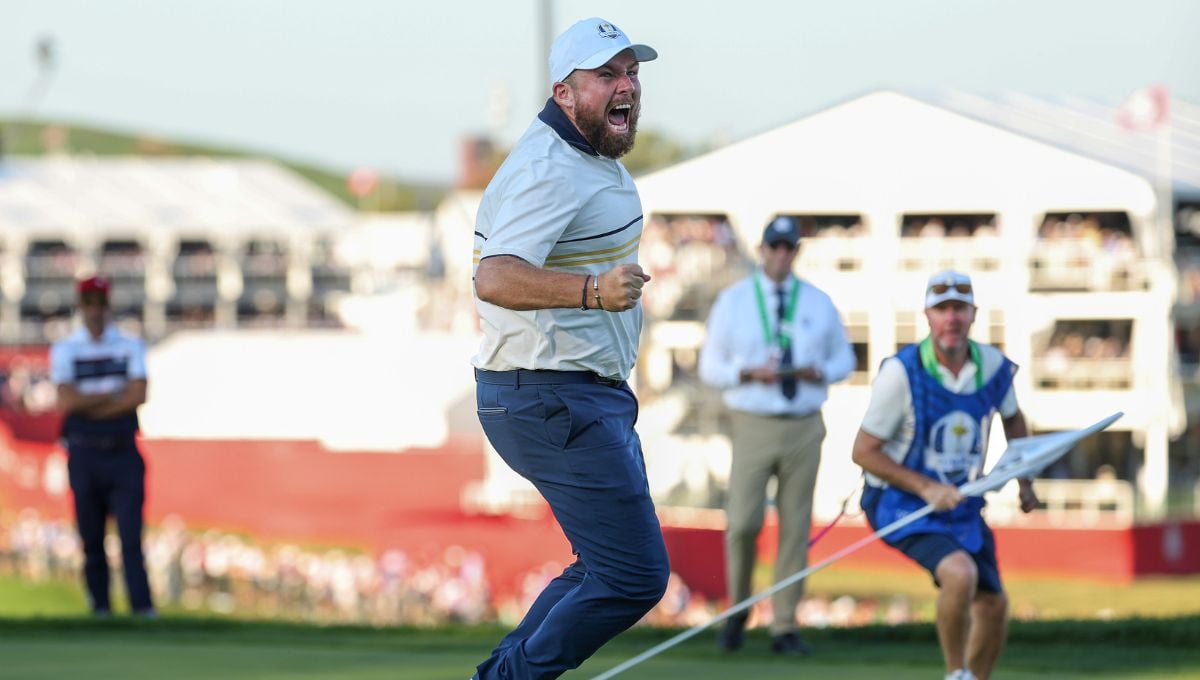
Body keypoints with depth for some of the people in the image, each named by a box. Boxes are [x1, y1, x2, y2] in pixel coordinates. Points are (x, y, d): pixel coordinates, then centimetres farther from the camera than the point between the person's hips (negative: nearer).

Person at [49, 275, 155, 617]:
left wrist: (90, 404, -8)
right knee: (91, 538, 2)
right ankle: (100, 610, 7)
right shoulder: (64, 349, 7)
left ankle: (143, 608, -15)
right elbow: (68, 402, -7)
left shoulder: (130, 346, 9)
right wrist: (115, 395, -5)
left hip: (123, 451, 0)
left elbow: (138, 396, -6)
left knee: (131, 534, -9)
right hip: (84, 455, 0)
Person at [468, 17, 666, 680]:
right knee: (634, 576, -13)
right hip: (557, 403, -11)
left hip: (594, 397, 11)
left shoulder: (594, 156, 13)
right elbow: (496, 278, -37)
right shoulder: (549, 171, -21)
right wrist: (594, 291, -51)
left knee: (613, 569, 17)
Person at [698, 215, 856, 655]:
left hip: (803, 428, 2)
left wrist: (819, 372, -8)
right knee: (743, 523, -11)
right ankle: (738, 610, 12)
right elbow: (710, 367, 4)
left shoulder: (819, 303, 8)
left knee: (796, 528, 1)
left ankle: (784, 628, 5)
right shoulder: (733, 301, 3)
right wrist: (750, 373, -15)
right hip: (753, 425, -2)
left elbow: (844, 358, 15)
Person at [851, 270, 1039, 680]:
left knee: (994, 605, 6)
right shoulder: (901, 372, -20)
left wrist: (1025, 481, 14)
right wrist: (925, 488, -22)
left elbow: (1012, 419, 19)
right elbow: (863, 451, -14)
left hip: (962, 506, 6)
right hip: (901, 504, -6)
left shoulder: (994, 367, -5)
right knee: (959, 573, -30)